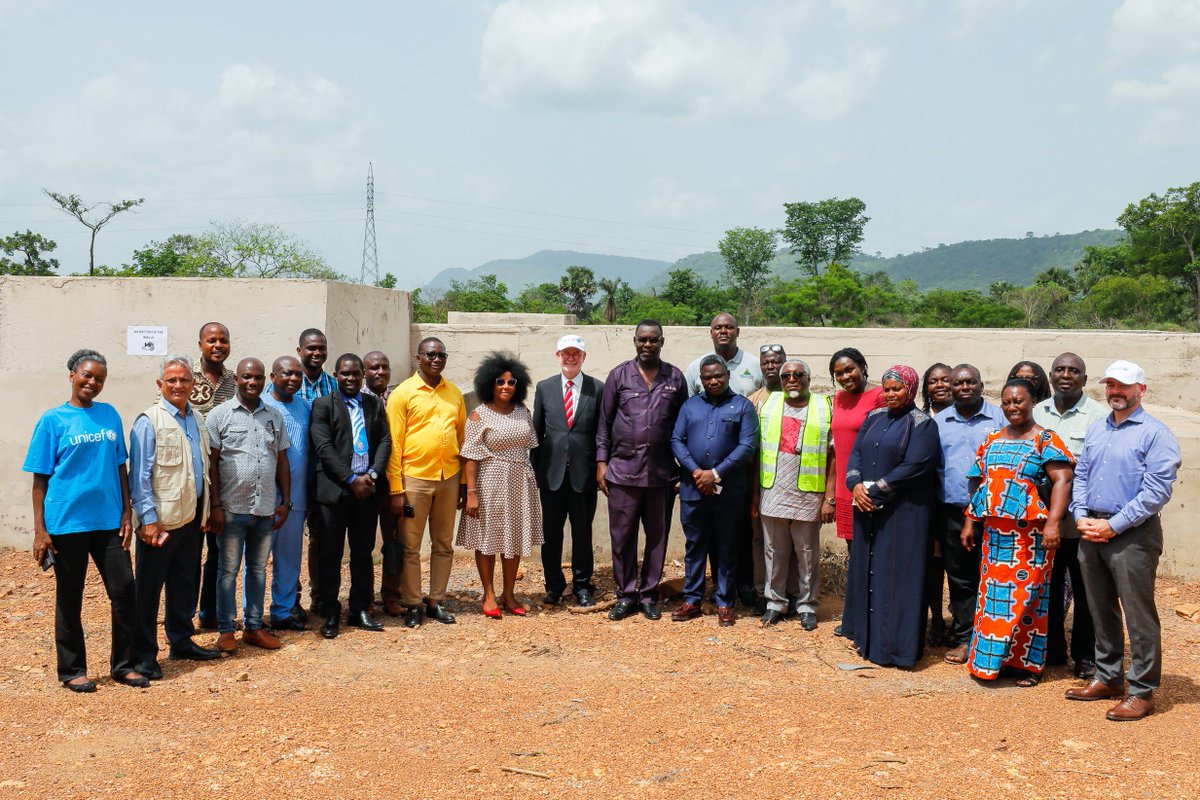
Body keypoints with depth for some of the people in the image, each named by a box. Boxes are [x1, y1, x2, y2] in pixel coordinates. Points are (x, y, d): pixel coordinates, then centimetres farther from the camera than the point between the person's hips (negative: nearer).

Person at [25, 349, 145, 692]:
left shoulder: (110, 415, 7)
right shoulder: (53, 420, -3)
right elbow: (41, 478, -3)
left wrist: (126, 512, 5)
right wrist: (40, 530, -7)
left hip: (109, 521, 3)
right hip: (67, 523, -3)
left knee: (124, 589, 2)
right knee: (70, 598, 8)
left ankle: (123, 664, 16)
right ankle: (72, 670, 21)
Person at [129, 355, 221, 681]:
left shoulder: (197, 419, 11)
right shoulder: (149, 421, -10)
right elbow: (140, 475, -13)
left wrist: (205, 511, 15)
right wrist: (148, 519, -17)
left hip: (191, 517, 7)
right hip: (161, 519, -7)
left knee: (185, 584, 17)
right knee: (149, 588, 2)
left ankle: (181, 641, 29)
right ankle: (144, 654, 10)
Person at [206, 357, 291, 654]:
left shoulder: (275, 416, 10)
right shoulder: (220, 415, -2)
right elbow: (211, 462, -4)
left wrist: (286, 501, 8)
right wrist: (215, 505, -9)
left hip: (266, 508, 4)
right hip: (232, 508, -4)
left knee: (258, 569, 11)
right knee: (228, 570, 4)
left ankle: (254, 627, 20)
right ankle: (226, 630, 13)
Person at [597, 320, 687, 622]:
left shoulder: (675, 378, 5)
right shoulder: (619, 375, 3)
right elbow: (604, 422, 5)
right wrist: (601, 462, 0)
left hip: (661, 473, 1)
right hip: (623, 471, -1)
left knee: (657, 537, 8)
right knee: (622, 537, 4)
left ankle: (649, 595, 21)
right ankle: (626, 595, 17)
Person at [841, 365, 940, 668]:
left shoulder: (922, 425, -6)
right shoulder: (874, 418, 13)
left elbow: (914, 467, -16)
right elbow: (855, 453, 9)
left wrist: (876, 490, -16)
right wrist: (855, 485, -9)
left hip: (903, 514, -6)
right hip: (867, 508, 6)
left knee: (896, 575, -3)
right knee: (866, 570, 10)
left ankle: (894, 644, 5)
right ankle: (866, 634, 21)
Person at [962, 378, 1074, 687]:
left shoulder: (1045, 440, -5)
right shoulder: (992, 440, 13)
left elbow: (1062, 480, -14)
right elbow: (980, 484, 17)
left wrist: (1052, 523, -23)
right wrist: (970, 521, 13)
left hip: (1030, 534, -5)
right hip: (995, 531, 5)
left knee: (1025, 595, 0)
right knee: (992, 594, 8)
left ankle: (1028, 662, 11)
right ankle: (990, 658, 18)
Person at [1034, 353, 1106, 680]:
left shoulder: (1099, 416, -6)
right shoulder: (1036, 413, 8)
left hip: (1083, 521, -4)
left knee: (1085, 591, 7)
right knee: (1049, 587, 14)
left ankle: (1085, 656, 20)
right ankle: (1051, 649, 28)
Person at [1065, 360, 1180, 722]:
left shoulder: (1155, 433, -8)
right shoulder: (1095, 429, 14)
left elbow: (1156, 491, -15)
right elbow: (1080, 475, 15)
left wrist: (1114, 526, -16)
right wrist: (1080, 516, -2)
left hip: (1133, 534, -7)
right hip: (1092, 531, 7)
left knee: (1138, 615, -2)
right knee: (1100, 610, 15)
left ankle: (1142, 692, 6)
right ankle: (1108, 678, 28)